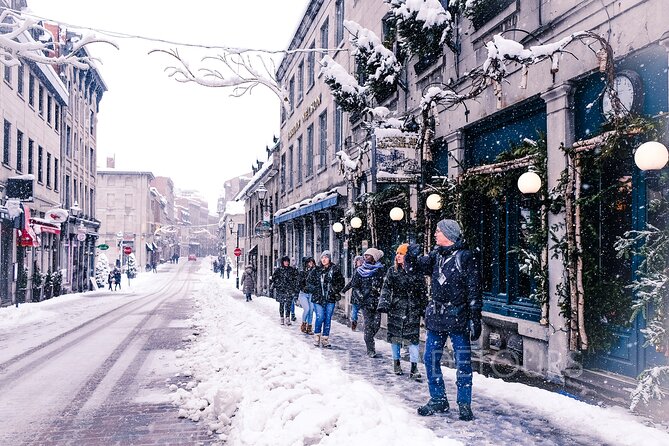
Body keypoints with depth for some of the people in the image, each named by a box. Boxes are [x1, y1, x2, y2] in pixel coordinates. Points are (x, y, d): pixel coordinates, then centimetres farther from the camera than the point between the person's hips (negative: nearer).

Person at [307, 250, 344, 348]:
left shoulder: (335, 269, 2)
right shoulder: (316, 270, 3)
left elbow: (341, 282, 9)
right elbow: (309, 282, 9)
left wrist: (335, 289, -3)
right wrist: (314, 289, -4)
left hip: (330, 299, 1)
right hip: (318, 298, -1)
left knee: (328, 319, 5)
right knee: (320, 317, -10)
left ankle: (325, 339, 16)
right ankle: (317, 336, 10)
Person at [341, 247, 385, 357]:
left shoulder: (381, 269, 4)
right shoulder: (359, 270, 7)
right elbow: (354, 285, 7)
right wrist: (360, 295, -5)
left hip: (377, 301, 1)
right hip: (365, 302, 0)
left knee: (376, 324, -4)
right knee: (368, 325, -7)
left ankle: (369, 339, 25)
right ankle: (370, 349, -2)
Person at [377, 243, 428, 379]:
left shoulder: (417, 273, 0)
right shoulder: (392, 272, 4)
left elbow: (423, 292, 4)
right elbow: (386, 289, 0)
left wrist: (424, 309, 3)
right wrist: (383, 304, -12)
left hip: (412, 310, -2)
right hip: (396, 309, 2)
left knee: (413, 337, -6)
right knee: (395, 335, 9)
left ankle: (414, 368, -2)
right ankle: (396, 362, 26)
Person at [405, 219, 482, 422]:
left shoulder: (465, 257, -8)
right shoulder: (436, 255, 10)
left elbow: (474, 290, -10)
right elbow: (417, 266, 6)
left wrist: (475, 318, -13)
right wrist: (411, 256, -17)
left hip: (458, 318, -6)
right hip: (436, 317, 6)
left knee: (463, 363, 2)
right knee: (431, 359, 9)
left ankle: (465, 404, 14)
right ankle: (438, 400, 22)